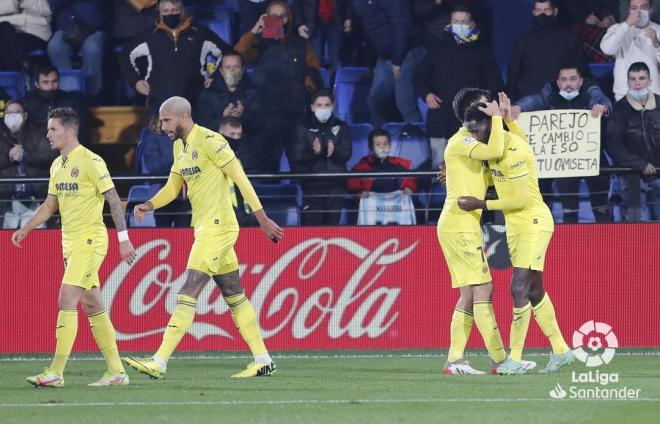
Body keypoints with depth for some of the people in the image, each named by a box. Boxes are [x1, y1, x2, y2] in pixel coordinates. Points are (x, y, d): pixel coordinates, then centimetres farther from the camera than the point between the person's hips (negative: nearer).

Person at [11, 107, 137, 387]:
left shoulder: (90, 161, -12)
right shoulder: (57, 165, 13)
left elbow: (114, 199, -12)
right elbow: (50, 204, 22)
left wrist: (123, 238, -15)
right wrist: (26, 229, 11)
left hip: (90, 240, -9)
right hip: (70, 242, 9)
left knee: (66, 300, -13)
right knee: (92, 306, 8)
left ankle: (56, 372, -14)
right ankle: (116, 371, 12)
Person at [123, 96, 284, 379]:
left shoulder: (209, 141, -15)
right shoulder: (180, 146, 13)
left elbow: (240, 178, -14)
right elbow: (173, 187, 19)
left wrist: (263, 219, -14)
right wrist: (149, 205, 0)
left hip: (217, 227, -10)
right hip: (205, 228, 10)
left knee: (188, 294, -13)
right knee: (234, 295, 12)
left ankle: (159, 363, -16)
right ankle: (263, 361, 17)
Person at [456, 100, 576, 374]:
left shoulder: (514, 151, -23)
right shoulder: (494, 147, 6)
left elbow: (521, 200, -23)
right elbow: (494, 176, 24)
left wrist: (481, 205, -18)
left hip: (533, 224, -10)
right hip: (515, 227, 10)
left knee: (519, 289, -12)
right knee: (534, 292, 13)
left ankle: (515, 359, -10)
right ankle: (561, 351, 22)